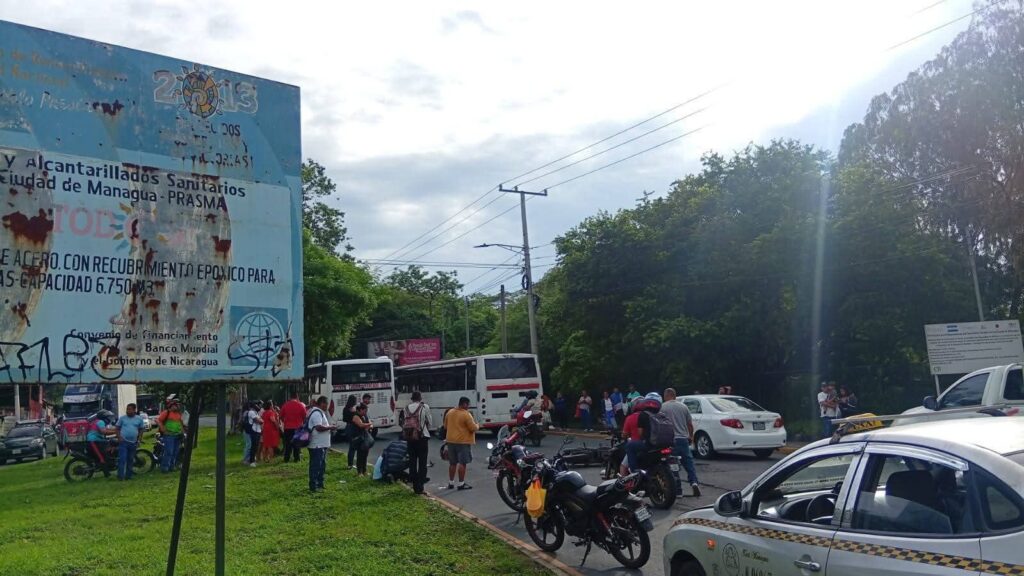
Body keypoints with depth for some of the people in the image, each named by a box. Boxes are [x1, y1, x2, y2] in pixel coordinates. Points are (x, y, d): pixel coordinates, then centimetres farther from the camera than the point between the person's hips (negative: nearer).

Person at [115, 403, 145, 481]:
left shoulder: (139, 419, 6)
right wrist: (119, 437, -8)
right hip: (123, 442, -3)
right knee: (122, 459, -10)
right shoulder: (122, 418, 1)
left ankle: (128, 475, 17)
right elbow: (117, 428, 6)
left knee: (130, 460, 10)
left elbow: (140, 430, 12)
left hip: (133, 443, 3)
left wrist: (139, 440, 5)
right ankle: (120, 476, -8)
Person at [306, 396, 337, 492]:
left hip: (322, 445, 11)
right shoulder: (317, 413, -19)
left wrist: (329, 426, 12)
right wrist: (330, 427, -16)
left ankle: (320, 484, 26)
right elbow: (319, 427, -27)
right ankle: (313, 487, -2)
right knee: (316, 466, -6)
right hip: (317, 445, -11)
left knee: (322, 465, 18)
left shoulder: (320, 412, 17)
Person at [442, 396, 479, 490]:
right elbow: (473, 428, -14)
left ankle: (451, 483, 19)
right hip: (463, 442, -7)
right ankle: (461, 484, -1)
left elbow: (445, 426, 16)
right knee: (462, 463, -2)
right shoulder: (466, 415, -14)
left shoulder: (450, 413, 7)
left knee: (452, 463, 14)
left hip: (451, 441, 7)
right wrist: (477, 426, 6)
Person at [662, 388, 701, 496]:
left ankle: (678, 489, 4)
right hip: (683, 439, 3)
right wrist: (691, 436, 25)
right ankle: (694, 482, -8)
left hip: (670, 440, -3)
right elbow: (690, 424, 10)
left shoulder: (662, 407, -6)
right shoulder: (683, 406, 7)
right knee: (688, 461, 10)